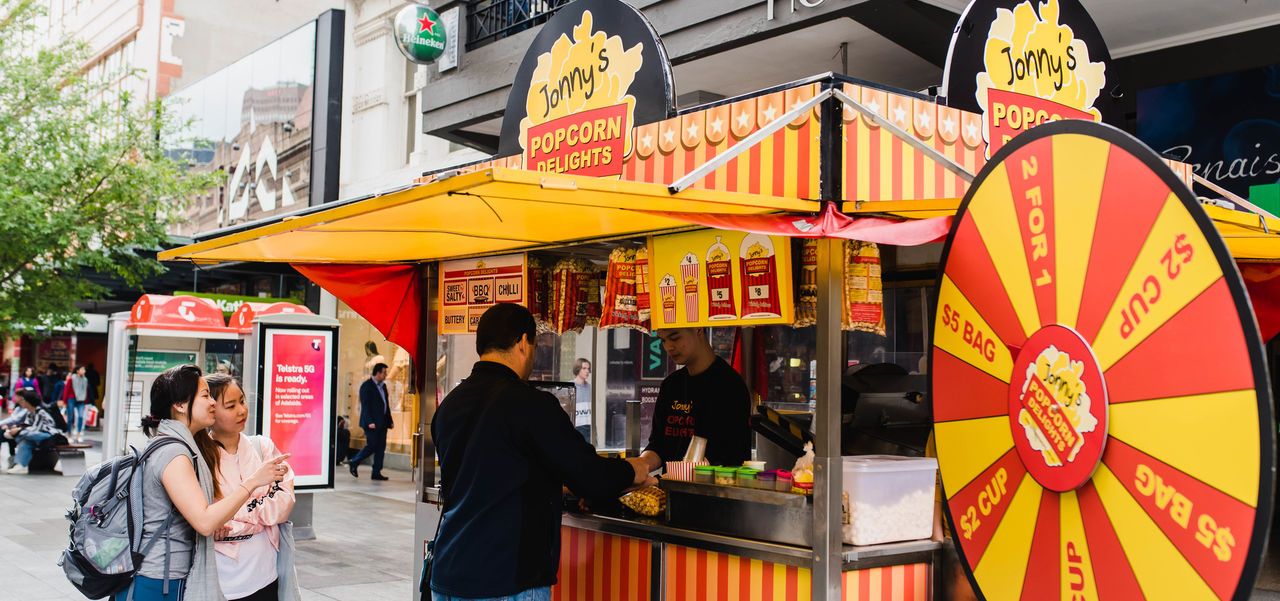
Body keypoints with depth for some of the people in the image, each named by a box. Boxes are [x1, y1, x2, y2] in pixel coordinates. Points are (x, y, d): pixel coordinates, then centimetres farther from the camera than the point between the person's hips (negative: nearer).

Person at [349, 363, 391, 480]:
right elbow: (365, 405, -14)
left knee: (381, 447, 4)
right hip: (372, 423, -8)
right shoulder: (366, 386, -8)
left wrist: (390, 420, 15)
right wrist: (370, 422, -21)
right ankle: (353, 463, 13)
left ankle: (376, 473, 7)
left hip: (382, 422, 8)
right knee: (371, 446, -7)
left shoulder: (383, 386, 17)